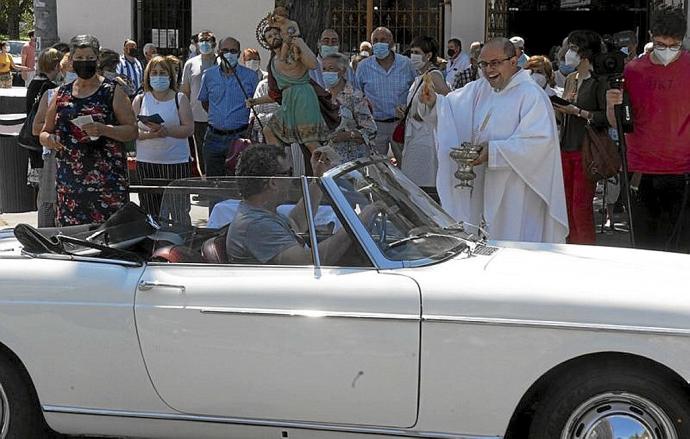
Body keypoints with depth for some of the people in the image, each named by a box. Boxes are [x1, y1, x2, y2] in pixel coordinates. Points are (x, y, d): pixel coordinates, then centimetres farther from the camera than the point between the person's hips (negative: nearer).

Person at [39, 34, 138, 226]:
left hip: (107, 177, -3)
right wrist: (49, 139, -4)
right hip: (69, 179, 4)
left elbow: (132, 130, -2)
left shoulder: (112, 92, 2)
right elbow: (44, 132, 20)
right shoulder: (61, 94, 13)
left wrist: (104, 130, -18)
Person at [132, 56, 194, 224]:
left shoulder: (180, 99, 3)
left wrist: (167, 131, -22)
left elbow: (189, 128, -6)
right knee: (151, 213, 5)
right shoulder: (140, 100, 8)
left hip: (176, 161, -2)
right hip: (147, 163, 2)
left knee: (180, 213, -4)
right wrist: (148, 134, -18)